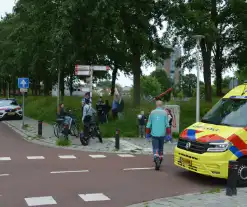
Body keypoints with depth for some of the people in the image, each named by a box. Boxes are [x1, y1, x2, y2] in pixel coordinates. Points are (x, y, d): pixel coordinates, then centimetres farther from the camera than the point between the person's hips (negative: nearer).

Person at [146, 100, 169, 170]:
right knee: (161, 148, 17)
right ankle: (159, 160, 26)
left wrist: (147, 133, 14)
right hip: (162, 134, 1)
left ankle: (157, 159, -26)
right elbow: (167, 124, -3)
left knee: (155, 148, -2)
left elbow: (149, 124, 5)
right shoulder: (164, 113, -1)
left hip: (154, 134, 0)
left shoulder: (152, 112, 2)